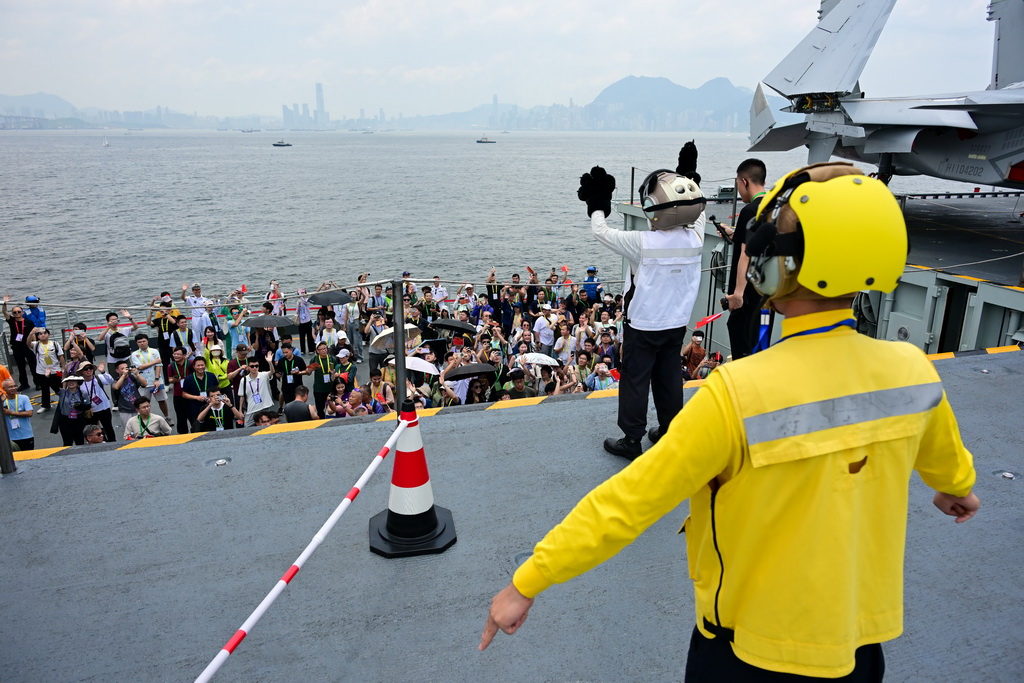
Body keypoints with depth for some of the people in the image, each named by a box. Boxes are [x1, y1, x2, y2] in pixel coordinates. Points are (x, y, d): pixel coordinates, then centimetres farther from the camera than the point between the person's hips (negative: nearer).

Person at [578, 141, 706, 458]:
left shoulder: (643, 244, -23)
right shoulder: (695, 238, -8)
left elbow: (601, 232, -13)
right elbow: (697, 211, 15)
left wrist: (597, 205, 3)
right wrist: (690, 178, 21)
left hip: (643, 326, -5)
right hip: (677, 324, 5)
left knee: (635, 380, 6)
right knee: (669, 378, 17)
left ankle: (632, 440, 14)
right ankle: (670, 432, 30)